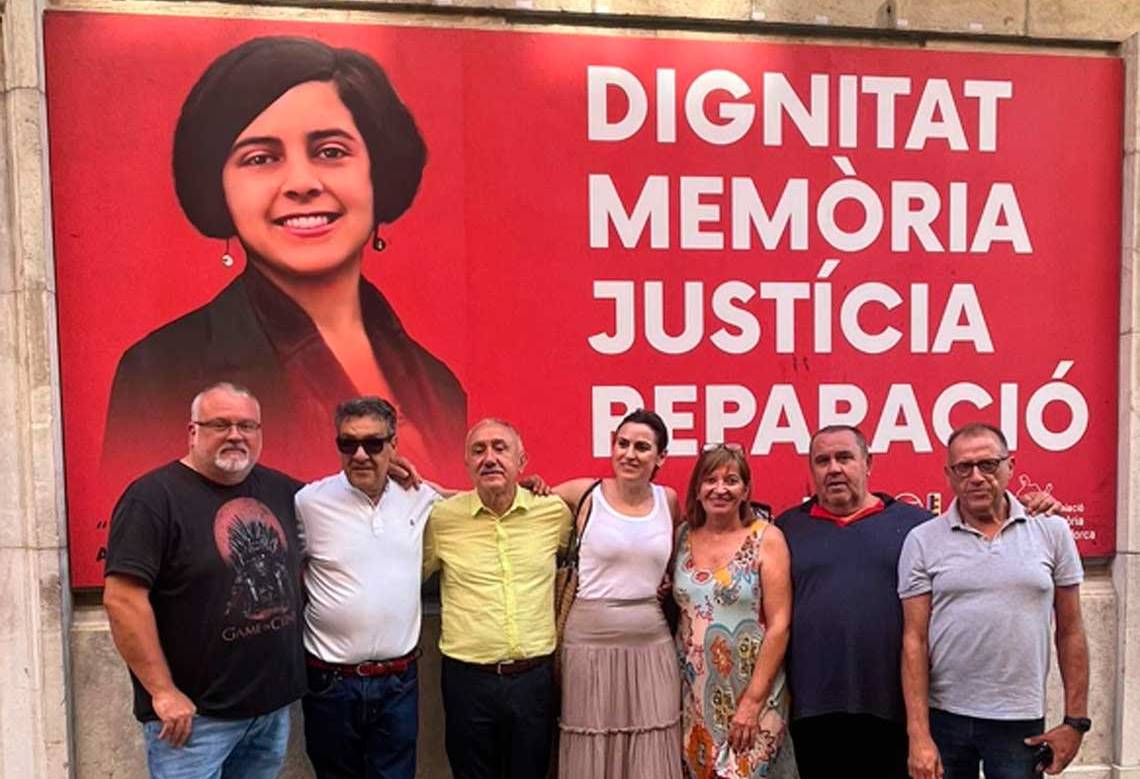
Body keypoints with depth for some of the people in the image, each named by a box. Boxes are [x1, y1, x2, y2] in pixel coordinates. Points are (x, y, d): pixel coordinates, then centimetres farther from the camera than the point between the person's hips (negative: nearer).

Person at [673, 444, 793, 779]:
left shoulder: (767, 539, -7)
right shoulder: (682, 537, 3)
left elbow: (779, 624, -10)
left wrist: (752, 700, -13)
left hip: (753, 691, -3)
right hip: (692, 693, 3)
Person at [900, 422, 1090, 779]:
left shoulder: (1051, 531, 1)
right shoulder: (923, 541, -3)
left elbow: (1070, 632, 5)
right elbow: (914, 640, -4)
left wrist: (1075, 720, 3)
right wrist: (918, 735, -8)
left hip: (1021, 722, 1)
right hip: (943, 717, 0)